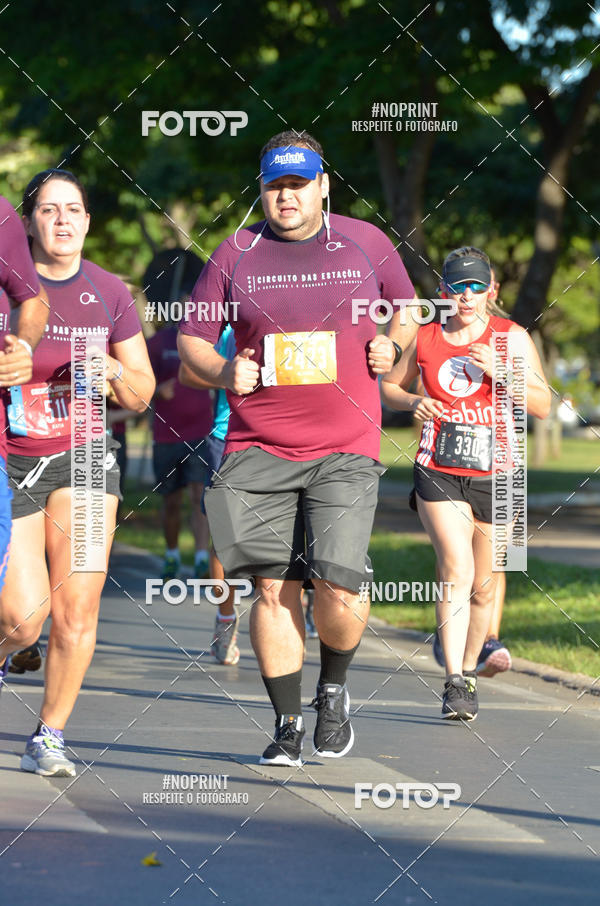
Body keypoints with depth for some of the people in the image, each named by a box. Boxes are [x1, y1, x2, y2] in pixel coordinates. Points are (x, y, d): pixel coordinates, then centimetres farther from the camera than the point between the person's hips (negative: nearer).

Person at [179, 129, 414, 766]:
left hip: (345, 450, -1)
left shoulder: (365, 243, 7)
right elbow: (192, 337, 11)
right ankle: (287, 724, 12)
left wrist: (392, 348, 3)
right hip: (257, 450, 1)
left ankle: (333, 690, 17)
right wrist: (224, 372, -8)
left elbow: (406, 307, 23)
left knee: (338, 588, -13)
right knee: (272, 589, -2)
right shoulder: (235, 254, 5)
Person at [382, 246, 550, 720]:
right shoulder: (423, 339, 4)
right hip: (438, 472, -1)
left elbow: (542, 406, -6)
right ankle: (455, 684, -21)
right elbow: (388, 385, 19)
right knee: (456, 570, -18)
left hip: (494, 476, 1)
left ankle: (469, 670, 30)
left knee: (484, 586, 8)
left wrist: (498, 370, -20)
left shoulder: (512, 337, -1)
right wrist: (412, 402, -4)